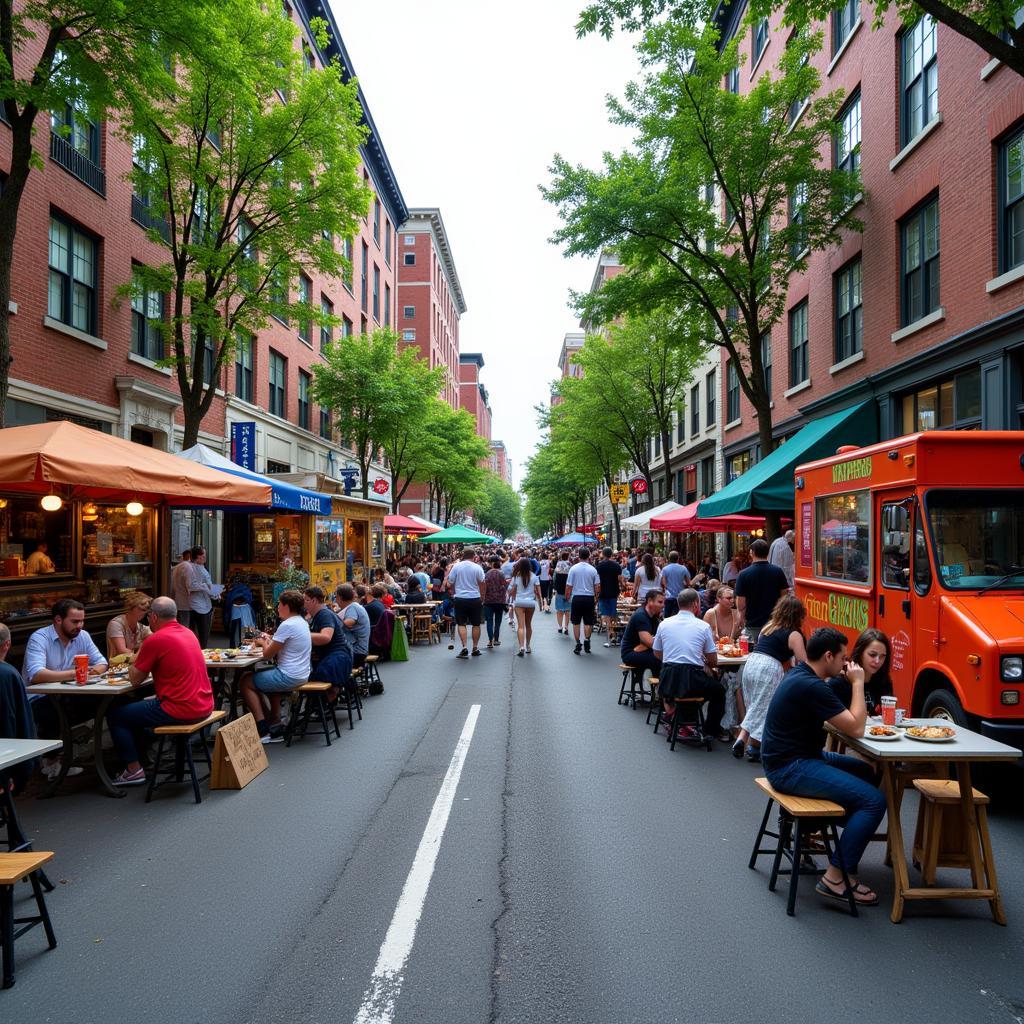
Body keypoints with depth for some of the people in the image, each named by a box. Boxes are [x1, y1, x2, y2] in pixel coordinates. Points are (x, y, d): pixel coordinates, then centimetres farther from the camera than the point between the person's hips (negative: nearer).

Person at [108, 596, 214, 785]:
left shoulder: (155, 640, -14)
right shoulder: (189, 633, 10)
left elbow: (135, 680, -5)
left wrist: (135, 660, 11)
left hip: (180, 710, -8)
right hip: (204, 706, 8)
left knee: (115, 715, 8)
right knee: (143, 704, 32)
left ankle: (134, 771, 11)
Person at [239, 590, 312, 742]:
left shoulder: (287, 625, -20)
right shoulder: (302, 622, 10)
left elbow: (268, 655, -13)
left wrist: (263, 643, 6)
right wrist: (269, 640, 10)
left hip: (289, 677, -10)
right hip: (301, 674, 10)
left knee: (245, 682, 5)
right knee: (262, 674, 33)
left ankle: (263, 731, 6)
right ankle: (275, 726, 28)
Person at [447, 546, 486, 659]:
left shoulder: (456, 566, -3)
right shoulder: (477, 567, -4)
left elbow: (450, 584, 2)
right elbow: (481, 584, -1)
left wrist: (453, 593, 19)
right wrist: (482, 598, 12)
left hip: (460, 599, 0)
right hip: (475, 599, 0)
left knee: (461, 624, 4)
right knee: (476, 624, 11)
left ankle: (465, 648, -9)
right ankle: (475, 648, 15)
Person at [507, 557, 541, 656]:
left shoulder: (516, 577, -3)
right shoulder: (534, 576, -2)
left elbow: (512, 591, -1)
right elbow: (538, 591, -3)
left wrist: (512, 601, 13)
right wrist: (540, 602, 8)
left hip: (519, 602, -2)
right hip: (531, 602, 2)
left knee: (520, 626, -6)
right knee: (528, 625, 18)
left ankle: (521, 647, -22)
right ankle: (527, 646, 28)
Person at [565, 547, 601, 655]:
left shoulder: (573, 568, -5)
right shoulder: (593, 569, -2)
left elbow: (569, 586, -4)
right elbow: (597, 587, -1)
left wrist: (567, 597, 10)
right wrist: (596, 596, 16)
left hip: (576, 598, -1)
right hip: (589, 598, 1)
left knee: (576, 623, 9)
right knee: (588, 622, 13)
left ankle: (577, 645, 9)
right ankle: (586, 641, 2)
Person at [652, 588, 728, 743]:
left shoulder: (664, 624, 5)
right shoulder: (703, 626, -2)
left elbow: (657, 654, 16)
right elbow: (713, 662, 4)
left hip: (667, 680, 3)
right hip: (693, 680, -3)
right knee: (719, 690, 26)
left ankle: (669, 702, 21)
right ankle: (712, 729, 27)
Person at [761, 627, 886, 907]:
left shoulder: (799, 674, 9)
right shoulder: (812, 687, -23)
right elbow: (856, 729, -19)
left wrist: (852, 683, 6)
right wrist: (857, 683, -10)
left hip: (794, 757, 11)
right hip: (791, 768, -11)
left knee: (866, 772, 22)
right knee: (873, 800, -16)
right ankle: (836, 878, -10)